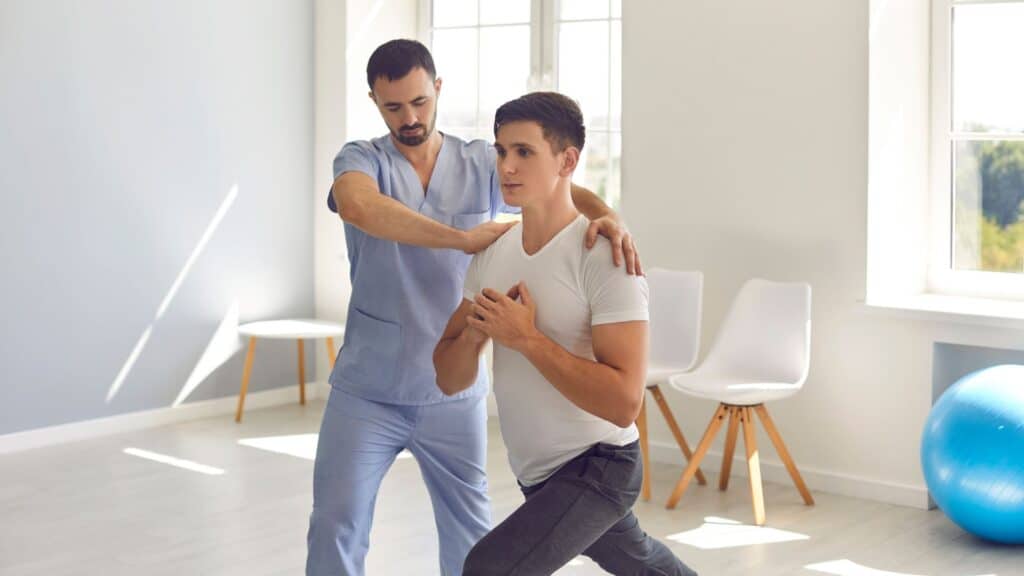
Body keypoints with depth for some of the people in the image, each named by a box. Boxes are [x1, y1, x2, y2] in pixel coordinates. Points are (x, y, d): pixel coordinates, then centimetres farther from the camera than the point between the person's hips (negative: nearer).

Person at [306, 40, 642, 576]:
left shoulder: (482, 163, 1)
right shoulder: (361, 159, -5)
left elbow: (562, 189, -8)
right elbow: (359, 208, -28)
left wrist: (607, 216, -32)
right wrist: (465, 239, -32)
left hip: (454, 393, 2)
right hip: (367, 391, -1)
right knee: (335, 527, 1)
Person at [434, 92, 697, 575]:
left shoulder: (603, 257, -23)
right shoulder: (492, 253, -1)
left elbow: (624, 402, -31)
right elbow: (449, 381, 0)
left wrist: (525, 336, -30)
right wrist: (475, 332, -21)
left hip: (598, 467, -8)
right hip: (536, 473, 8)